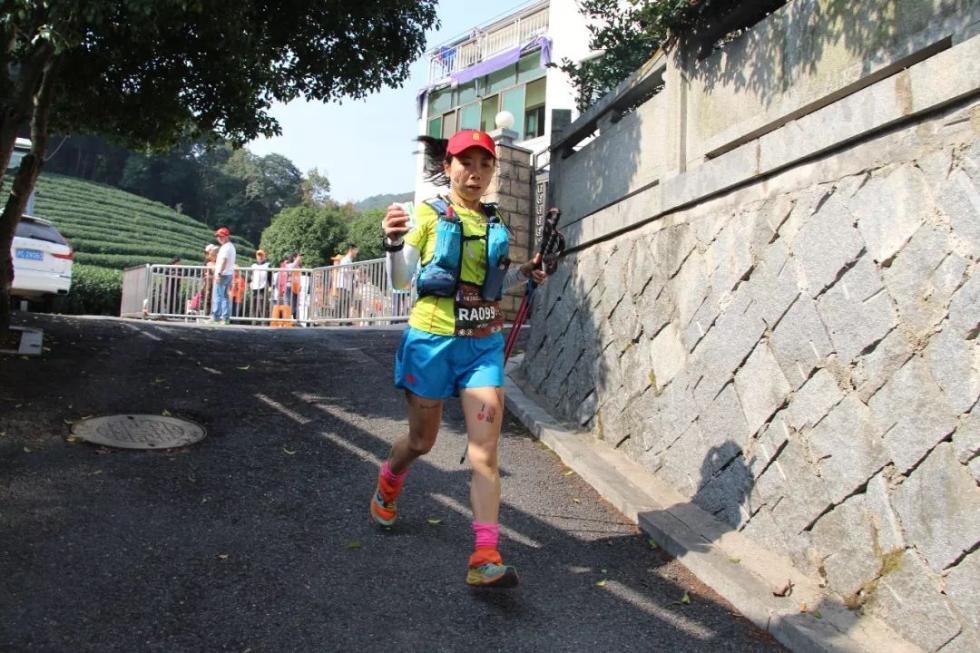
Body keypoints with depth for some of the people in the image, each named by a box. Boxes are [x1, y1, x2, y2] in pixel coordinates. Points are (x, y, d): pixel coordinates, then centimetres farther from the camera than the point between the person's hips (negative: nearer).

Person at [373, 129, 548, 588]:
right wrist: (393, 244, -26)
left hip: (484, 344, 3)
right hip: (432, 339, -3)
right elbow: (401, 281, -7)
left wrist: (524, 274, 5)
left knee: (485, 451, -6)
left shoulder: (493, 224, 9)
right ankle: (388, 483, 48)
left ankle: (486, 559, -4)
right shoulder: (428, 215, -3)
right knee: (422, 440, 14)